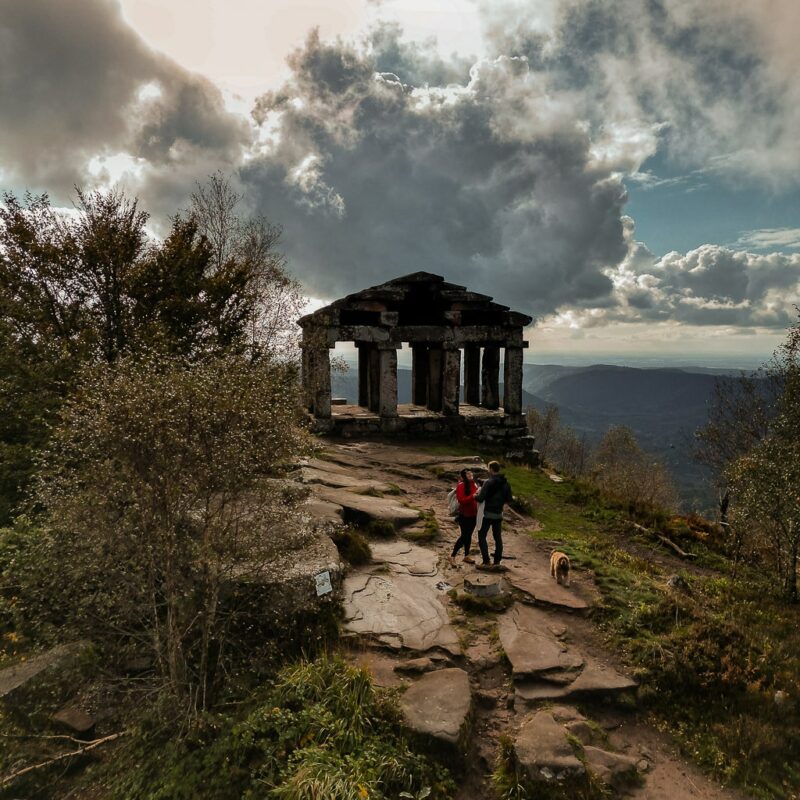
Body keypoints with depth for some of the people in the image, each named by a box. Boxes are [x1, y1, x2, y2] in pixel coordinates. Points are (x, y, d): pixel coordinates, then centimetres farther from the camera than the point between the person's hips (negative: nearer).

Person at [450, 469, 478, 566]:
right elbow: (461, 500, -22)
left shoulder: (474, 484, 7)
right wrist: (472, 496, -31)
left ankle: (466, 555, 28)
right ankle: (452, 556, 7)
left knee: (469, 535, 15)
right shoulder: (461, 486, -14)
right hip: (464, 515, -6)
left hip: (473, 514, 6)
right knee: (464, 536, -5)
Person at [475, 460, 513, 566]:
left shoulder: (489, 482, -17)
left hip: (487, 514, -6)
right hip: (499, 514, 6)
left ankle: (486, 561, -1)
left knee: (482, 536, 4)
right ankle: (497, 561, 16)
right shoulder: (506, 483, 3)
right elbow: (509, 499, 7)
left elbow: (480, 498, -20)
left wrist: (475, 496, 1)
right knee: (498, 537, 14)